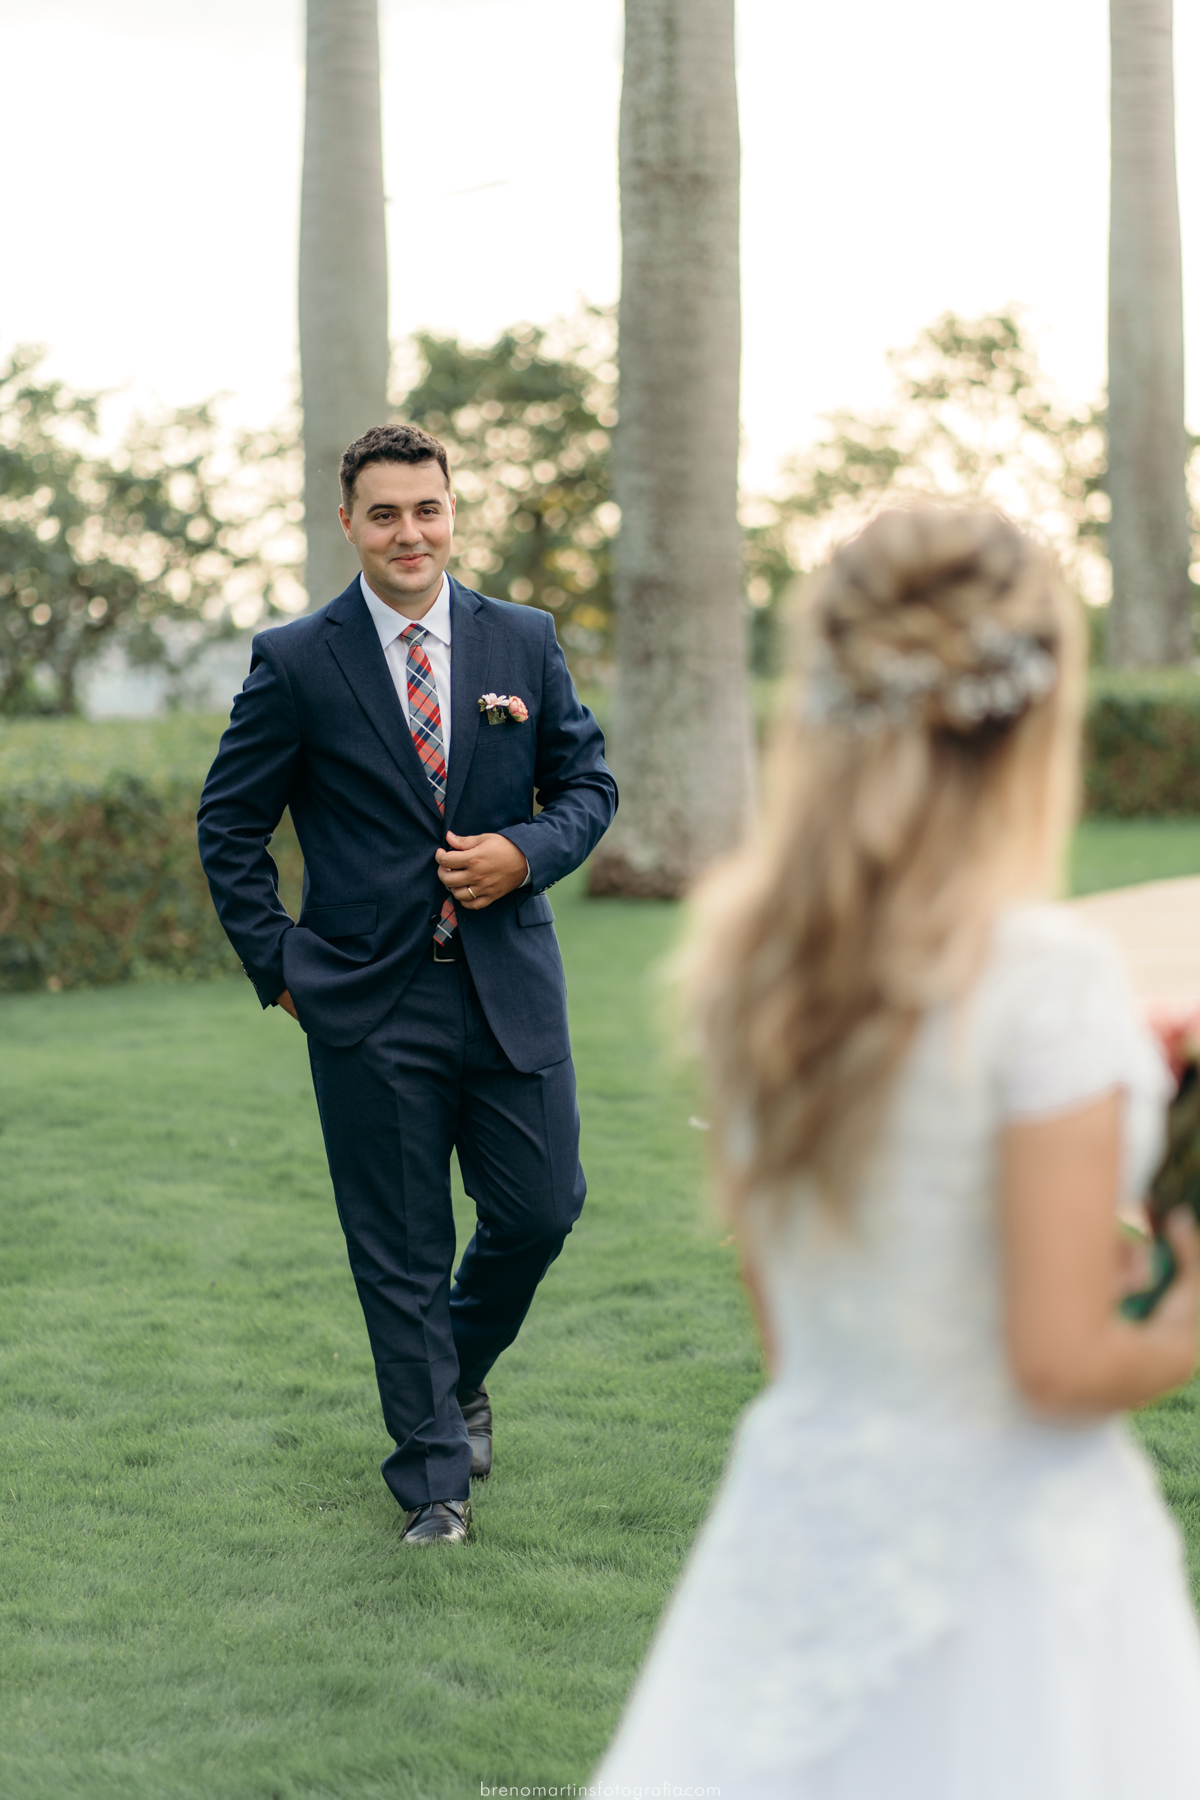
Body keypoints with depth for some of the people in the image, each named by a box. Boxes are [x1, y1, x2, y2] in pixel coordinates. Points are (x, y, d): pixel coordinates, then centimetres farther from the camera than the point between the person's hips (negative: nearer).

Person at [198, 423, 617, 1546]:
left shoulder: (524, 642, 5)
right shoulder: (295, 663, -2)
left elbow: (588, 783, 12)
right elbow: (229, 825, 4)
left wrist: (526, 853, -8)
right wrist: (278, 968, -2)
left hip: (509, 988, 2)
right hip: (369, 1004, -2)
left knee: (541, 1210, 5)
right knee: (400, 1252, 4)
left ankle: (458, 1372, 36)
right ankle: (433, 1478, 18)